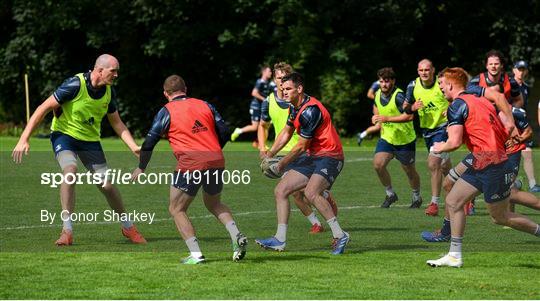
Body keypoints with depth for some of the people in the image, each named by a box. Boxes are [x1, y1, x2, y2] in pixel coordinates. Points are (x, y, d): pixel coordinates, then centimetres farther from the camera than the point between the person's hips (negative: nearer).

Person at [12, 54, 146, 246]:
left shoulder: (109, 92, -4)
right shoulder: (75, 84, -23)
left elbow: (117, 124, 10)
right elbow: (44, 108, -20)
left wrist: (134, 147, -3)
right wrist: (24, 139, -24)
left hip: (90, 139, 5)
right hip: (64, 134, -5)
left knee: (107, 185, 1)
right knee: (70, 169, -32)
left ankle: (128, 228, 24)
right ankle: (67, 230, -26)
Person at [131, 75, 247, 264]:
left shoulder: (167, 111, 3)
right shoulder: (205, 105, 15)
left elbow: (149, 142, 3)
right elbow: (224, 133, 13)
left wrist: (141, 168, 16)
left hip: (191, 164, -5)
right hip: (216, 161, 5)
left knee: (176, 210, 10)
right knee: (214, 204, 28)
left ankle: (196, 254, -3)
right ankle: (237, 236, 5)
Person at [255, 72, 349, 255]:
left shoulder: (310, 111, -21)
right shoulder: (295, 107, 9)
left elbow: (301, 146, -16)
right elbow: (286, 133, 23)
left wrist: (281, 165, -5)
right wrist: (270, 154, 12)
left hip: (329, 156, -10)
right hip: (312, 156, 10)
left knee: (311, 193, -31)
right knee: (281, 190, 3)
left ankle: (339, 235, -22)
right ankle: (280, 240, 3)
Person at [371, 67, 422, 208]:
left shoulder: (398, 96, -22)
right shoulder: (378, 94, 1)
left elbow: (409, 116, -33)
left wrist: (387, 119, -34)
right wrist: (377, 119, 9)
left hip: (405, 139, -6)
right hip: (386, 137, 6)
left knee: (409, 170, 8)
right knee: (378, 164, -12)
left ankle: (417, 197, 31)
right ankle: (390, 194, 7)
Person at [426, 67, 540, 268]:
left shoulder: (457, 106, -12)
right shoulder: (480, 100, 15)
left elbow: (454, 142, -20)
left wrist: (440, 148, 0)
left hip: (491, 166, -10)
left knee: (500, 217, 3)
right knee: (453, 201, 8)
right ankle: (454, 256, 10)